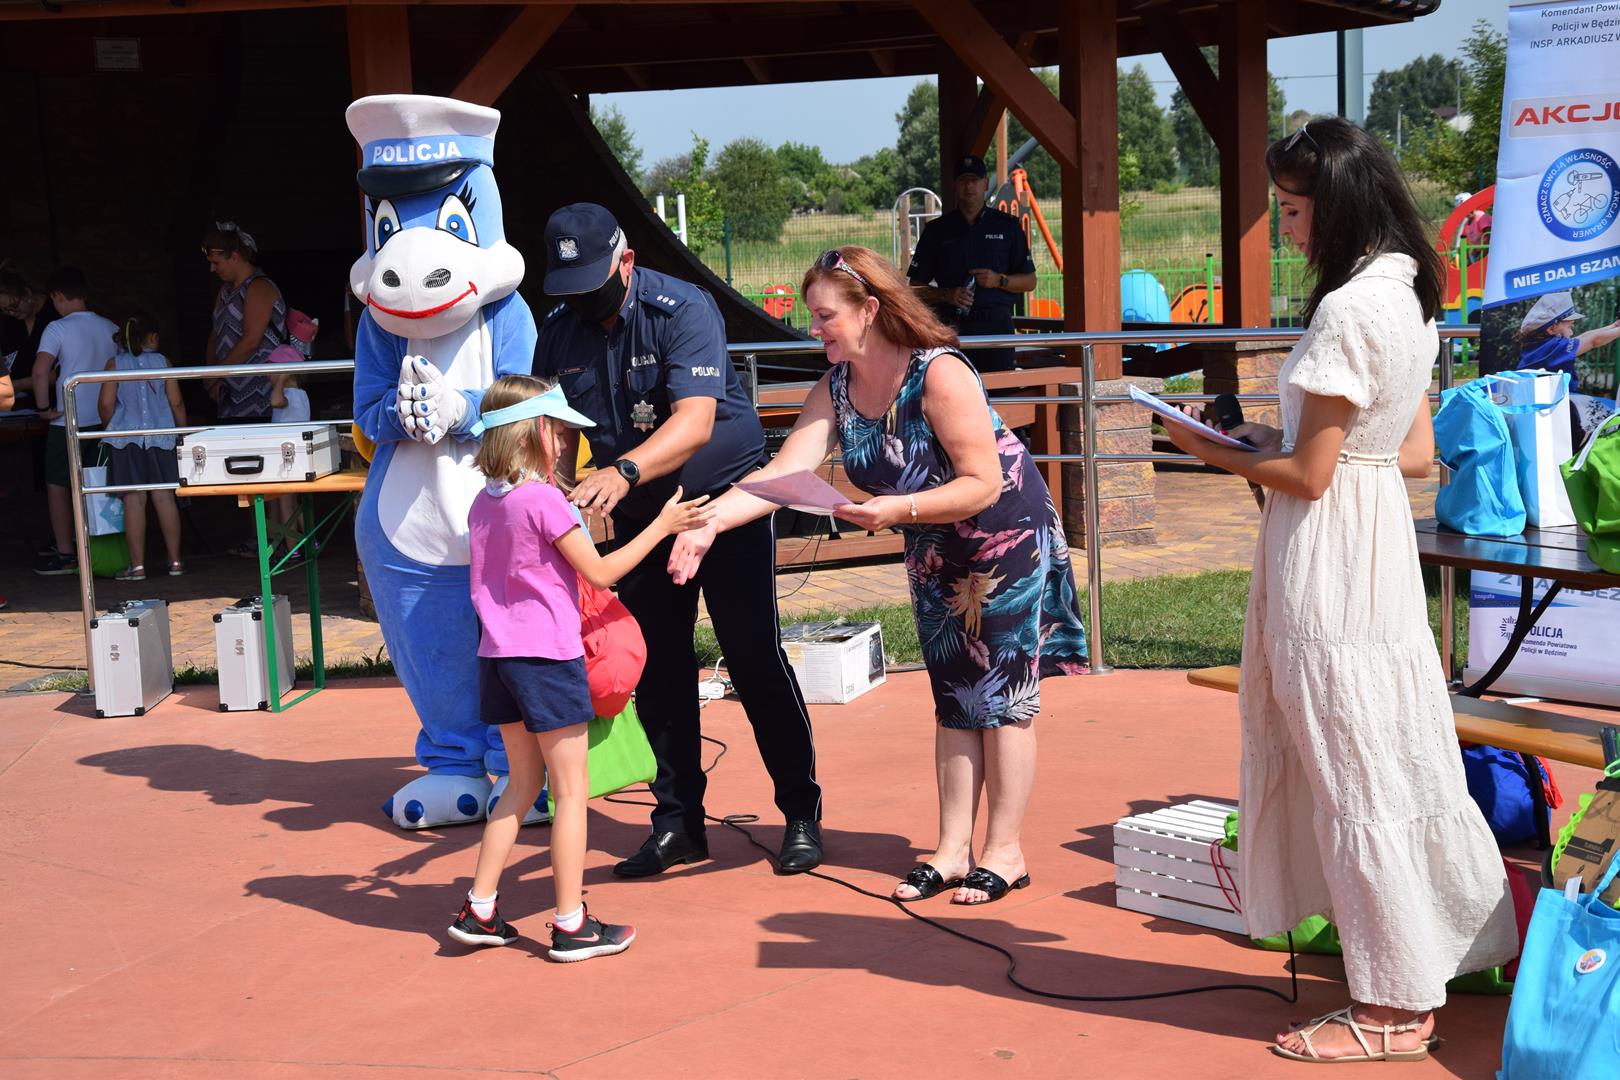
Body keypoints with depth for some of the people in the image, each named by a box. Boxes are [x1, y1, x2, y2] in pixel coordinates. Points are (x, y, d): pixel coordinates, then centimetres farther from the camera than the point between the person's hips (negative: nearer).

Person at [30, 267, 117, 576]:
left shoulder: (58, 329, -12)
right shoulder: (110, 328, 5)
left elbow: (41, 370, -23)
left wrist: (44, 407, -12)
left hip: (67, 421, -6)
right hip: (104, 420, 6)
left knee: (58, 486, 5)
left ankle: (65, 555, 6)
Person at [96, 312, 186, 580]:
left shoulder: (115, 364, 0)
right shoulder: (162, 362, 3)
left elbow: (105, 403, -5)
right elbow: (176, 402, 2)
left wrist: (111, 427, 13)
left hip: (126, 437, -1)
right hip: (161, 436, 1)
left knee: (134, 499, -2)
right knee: (164, 497, 5)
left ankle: (137, 566, -2)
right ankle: (175, 561, 9)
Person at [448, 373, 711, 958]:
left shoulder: (484, 502, 10)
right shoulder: (544, 500, -14)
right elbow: (600, 572, -11)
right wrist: (661, 525, -4)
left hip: (498, 655, 8)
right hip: (547, 654, -8)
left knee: (523, 783, 18)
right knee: (571, 790, 1)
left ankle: (478, 910, 18)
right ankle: (572, 925, 5)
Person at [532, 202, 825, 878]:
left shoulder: (682, 310, -21)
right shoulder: (558, 335, -3)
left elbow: (694, 421, -33)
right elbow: (559, 436, 1)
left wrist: (623, 471, -48)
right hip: (640, 517, 5)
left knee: (755, 659, -7)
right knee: (655, 668, 5)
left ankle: (802, 813, 7)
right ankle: (679, 822, 17)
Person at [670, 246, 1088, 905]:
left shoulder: (939, 374, -28)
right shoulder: (835, 388, -8)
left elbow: (984, 484, -28)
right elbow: (784, 473, -16)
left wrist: (896, 510, -38)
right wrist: (707, 523, -29)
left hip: (1007, 536, -7)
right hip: (936, 552, 7)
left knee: (1001, 695, -1)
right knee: (952, 698, 10)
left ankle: (1004, 853, 8)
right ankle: (953, 849, 16)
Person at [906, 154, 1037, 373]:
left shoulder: (1007, 226, 11)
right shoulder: (937, 230, 12)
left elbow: (1029, 281, 12)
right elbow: (916, 287, 10)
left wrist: (998, 280, -7)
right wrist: (947, 295, -8)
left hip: (996, 324, 0)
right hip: (952, 327, 0)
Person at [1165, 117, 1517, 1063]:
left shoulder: (1349, 309, -19)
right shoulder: (1409, 295, 10)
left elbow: (1309, 476, -18)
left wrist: (1218, 453, -2)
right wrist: (1278, 443, 14)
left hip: (1330, 560, -9)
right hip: (1383, 535, 9)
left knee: (1353, 774, 0)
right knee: (1397, 763, 17)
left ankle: (1392, 1009, 11)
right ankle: (1472, 948, 29)